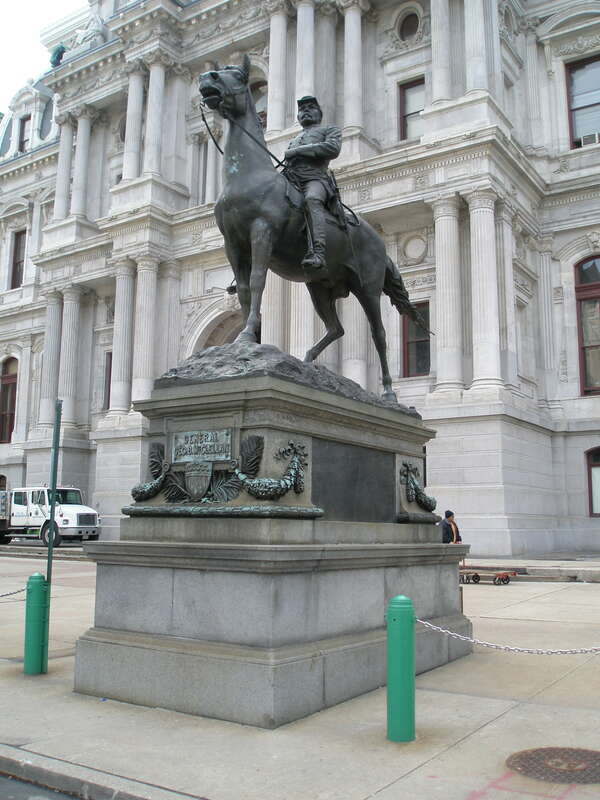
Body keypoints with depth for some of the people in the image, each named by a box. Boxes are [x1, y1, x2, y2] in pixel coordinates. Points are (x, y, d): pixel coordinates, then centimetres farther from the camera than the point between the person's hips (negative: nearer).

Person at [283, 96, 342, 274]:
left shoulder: (330, 129, 21)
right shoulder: (294, 141, 39)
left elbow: (333, 149, -1)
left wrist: (297, 151, -3)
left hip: (315, 180, -6)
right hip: (291, 183, 6)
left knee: (312, 199, -40)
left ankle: (318, 253, -56)